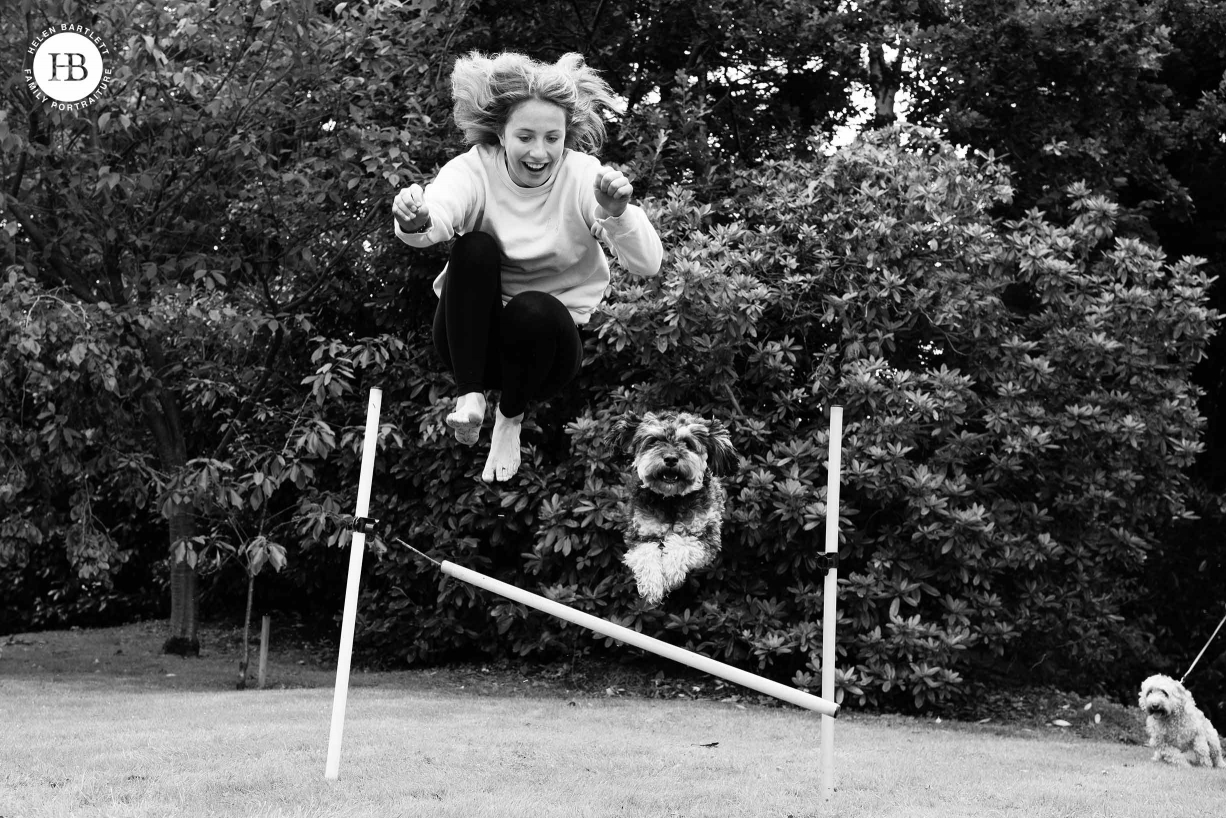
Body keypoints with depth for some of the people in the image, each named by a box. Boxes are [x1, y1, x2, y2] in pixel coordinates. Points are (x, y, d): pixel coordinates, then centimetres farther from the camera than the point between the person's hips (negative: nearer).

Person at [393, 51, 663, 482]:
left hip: (548, 332, 0)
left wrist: (617, 214, -47)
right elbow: (435, 221, -35)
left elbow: (647, 264, -26)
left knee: (532, 309, -34)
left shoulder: (586, 177, -14)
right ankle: (469, 396, -20)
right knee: (475, 248, -26)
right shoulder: (474, 169, -13)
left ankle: (512, 416, -4)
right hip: (475, 332, 0)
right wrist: (414, 223, -60)